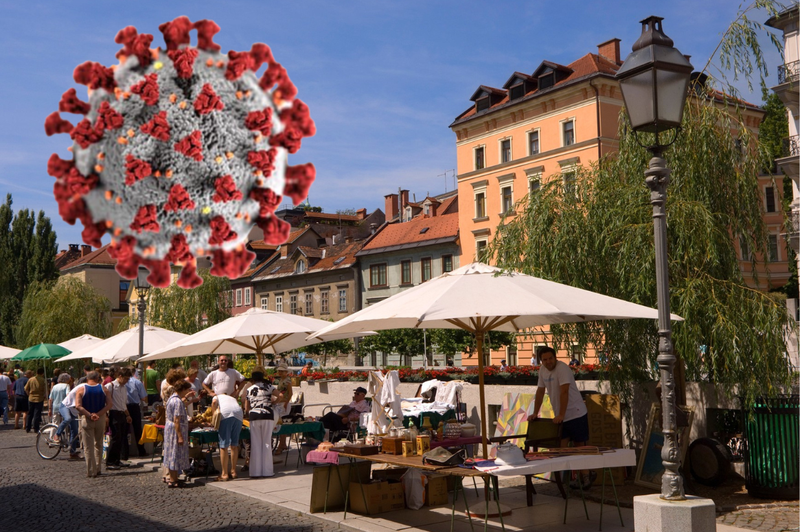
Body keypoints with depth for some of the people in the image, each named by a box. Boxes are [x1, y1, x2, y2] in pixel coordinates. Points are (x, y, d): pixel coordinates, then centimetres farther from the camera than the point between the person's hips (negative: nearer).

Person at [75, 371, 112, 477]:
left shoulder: (81, 389, -3)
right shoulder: (103, 389, 1)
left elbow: (78, 406, -15)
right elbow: (109, 405, -10)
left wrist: (89, 415, -17)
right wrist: (98, 414, -14)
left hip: (86, 419, -2)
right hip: (101, 419, 2)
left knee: (88, 446, 3)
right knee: (98, 444, 17)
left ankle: (91, 471, 2)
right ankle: (97, 469, 22)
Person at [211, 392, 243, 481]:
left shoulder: (217, 396, 31)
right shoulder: (233, 399, 41)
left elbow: (214, 402, 6)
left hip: (225, 414, -4)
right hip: (239, 414, 5)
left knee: (224, 445, -1)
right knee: (234, 444, 16)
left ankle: (224, 474, -1)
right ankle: (233, 471, 23)